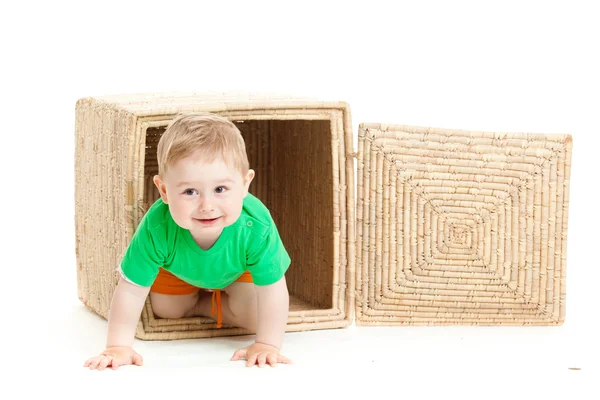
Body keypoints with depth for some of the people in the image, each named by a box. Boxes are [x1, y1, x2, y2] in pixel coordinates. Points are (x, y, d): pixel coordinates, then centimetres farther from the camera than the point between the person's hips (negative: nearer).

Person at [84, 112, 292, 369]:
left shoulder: (256, 226, -47)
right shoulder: (158, 228, -45)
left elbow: (273, 290, -37)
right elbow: (131, 290, -35)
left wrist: (267, 346, -38)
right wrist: (118, 347, -36)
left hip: (239, 269, -1)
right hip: (179, 269, 1)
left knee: (254, 317, -15)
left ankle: (210, 306, 13)